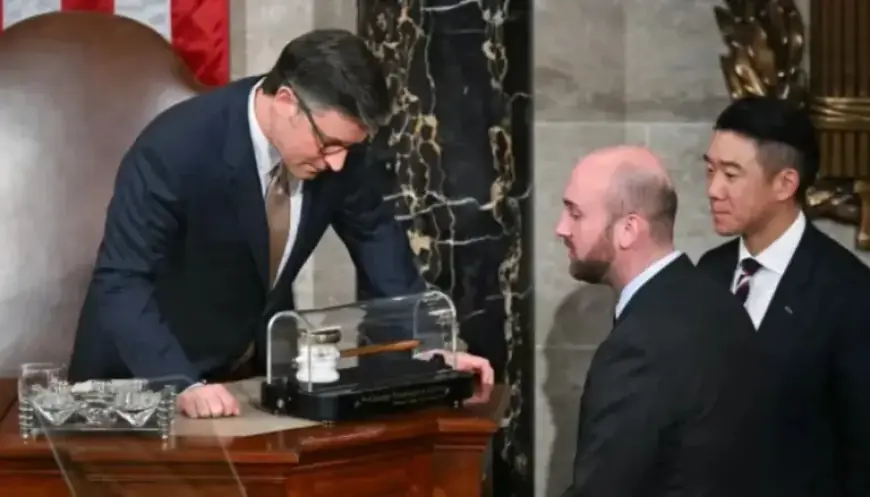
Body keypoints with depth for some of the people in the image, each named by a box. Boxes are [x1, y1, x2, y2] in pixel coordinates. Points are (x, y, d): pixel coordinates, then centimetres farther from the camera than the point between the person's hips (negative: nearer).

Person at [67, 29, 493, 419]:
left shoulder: (337, 140, -13)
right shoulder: (177, 149, -29)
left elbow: (375, 236, 2)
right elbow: (121, 283, -31)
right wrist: (184, 386, -42)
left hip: (259, 363, 4)